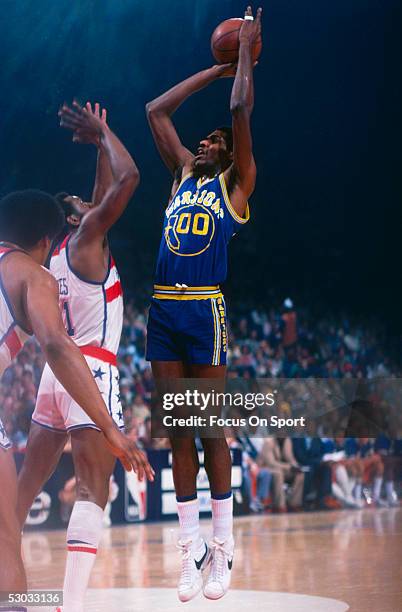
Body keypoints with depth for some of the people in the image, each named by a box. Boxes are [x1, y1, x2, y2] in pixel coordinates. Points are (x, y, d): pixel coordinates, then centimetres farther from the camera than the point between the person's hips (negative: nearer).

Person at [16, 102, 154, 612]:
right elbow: (128, 178, -12)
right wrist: (103, 133, 3)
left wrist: (98, 143, 28)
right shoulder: (85, 241, -4)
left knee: (27, 487, 12)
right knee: (93, 491, -14)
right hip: (89, 372, -9)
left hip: (57, 371, 9)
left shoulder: (53, 258, 18)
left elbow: (107, 194, 31)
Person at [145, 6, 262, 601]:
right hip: (162, 307, 6)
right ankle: (191, 548, 7)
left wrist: (247, 51, 7)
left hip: (204, 307, -6)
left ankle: (223, 545, 3)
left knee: (210, 428, -4)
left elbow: (241, 110, -4)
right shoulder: (183, 173, 20)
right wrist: (216, 68, 27)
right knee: (177, 429, 4)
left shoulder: (237, 183, 5)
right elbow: (156, 110, 23)